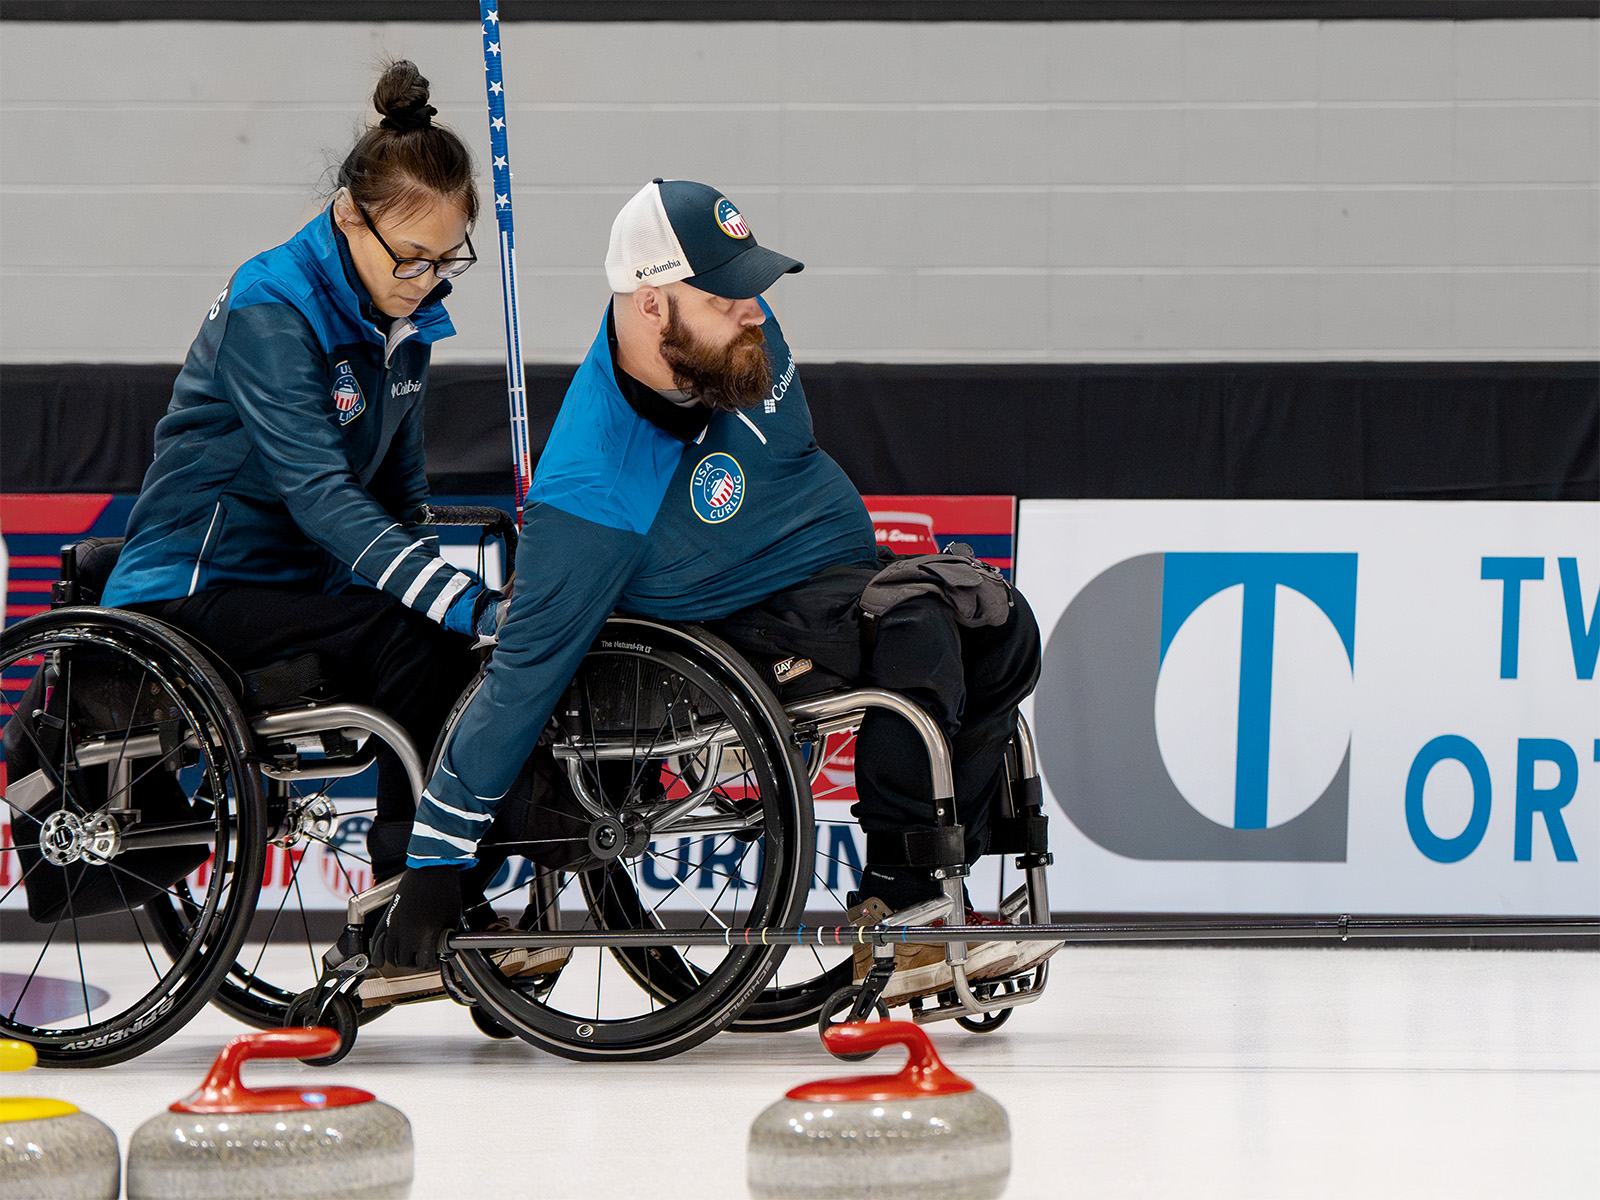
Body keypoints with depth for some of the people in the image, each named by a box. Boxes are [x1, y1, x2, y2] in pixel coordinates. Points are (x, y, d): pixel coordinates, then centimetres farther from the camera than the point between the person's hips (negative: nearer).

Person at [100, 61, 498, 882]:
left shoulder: (403, 316, 5)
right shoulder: (271, 314, -21)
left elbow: (400, 484, 17)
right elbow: (318, 494, -32)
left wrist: (455, 578, -1)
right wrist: (463, 604, -40)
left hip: (302, 586, 8)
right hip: (194, 591, -8)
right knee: (408, 635, -30)